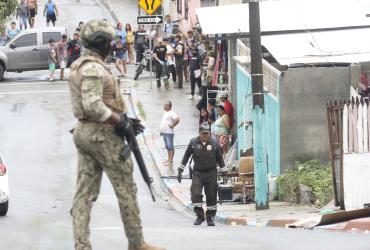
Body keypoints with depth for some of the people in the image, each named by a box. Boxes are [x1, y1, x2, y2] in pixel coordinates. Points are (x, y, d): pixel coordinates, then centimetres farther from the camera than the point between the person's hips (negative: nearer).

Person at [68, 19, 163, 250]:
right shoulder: (94, 68, -17)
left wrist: (122, 118, 12)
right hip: (103, 134, -10)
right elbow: (93, 105, -27)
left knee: (85, 192, 4)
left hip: (84, 132, 10)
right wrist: (120, 121, -16)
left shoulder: (80, 66, 15)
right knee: (126, 189, 2)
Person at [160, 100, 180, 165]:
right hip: (164, 132, 10)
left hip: (169, 133, -10)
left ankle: (171, 160, -10)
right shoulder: (165, 113, 16)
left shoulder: (171, 113, -14)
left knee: (170, 146, -9)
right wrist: (161, 130, 20)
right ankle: (169, 159, 18)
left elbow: (177, 119, -28)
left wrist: (172, 126, -18)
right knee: (167, 147, 13)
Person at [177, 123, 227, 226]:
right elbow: (186, 157, 6)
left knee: (211, 196, 3)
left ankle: (210, 218, 17)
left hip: (211, 173, 0)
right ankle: (199, 216, -3)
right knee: (195, 193, -14)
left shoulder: (214, 143, -4)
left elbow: (220, 158, 6)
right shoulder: (193, 143, -3)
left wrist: (224, 172, 6)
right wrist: (180, 170, 5)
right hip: (197, 172, 0)